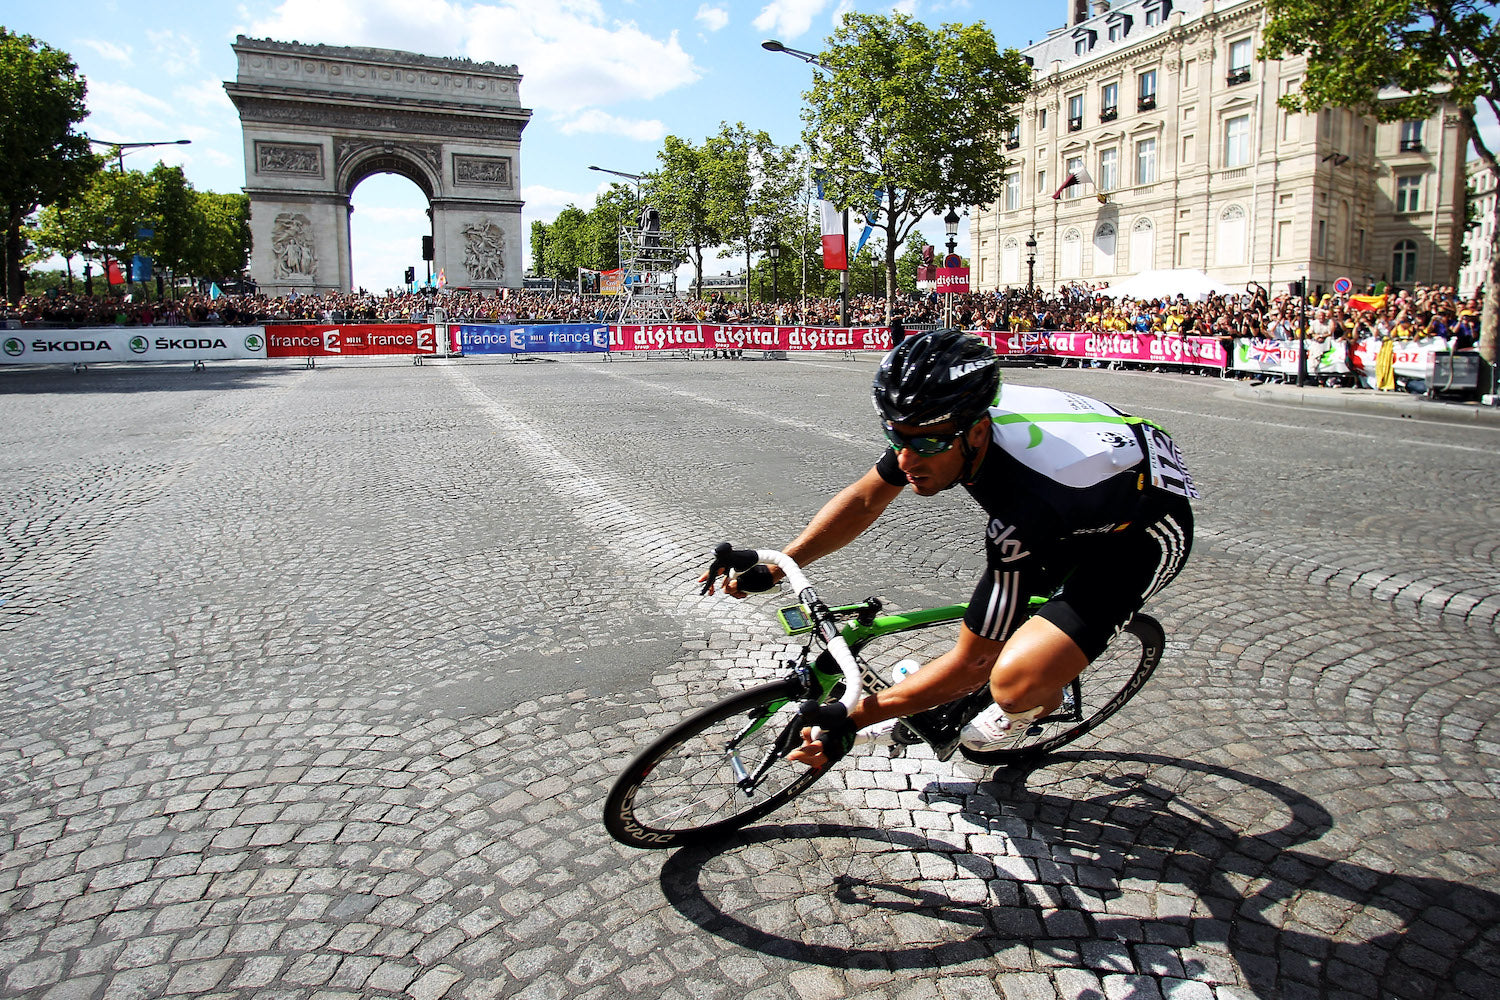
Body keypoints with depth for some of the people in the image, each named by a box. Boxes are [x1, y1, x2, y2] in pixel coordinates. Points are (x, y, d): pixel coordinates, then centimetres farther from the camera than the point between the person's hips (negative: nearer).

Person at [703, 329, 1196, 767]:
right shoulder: (941, 420, -22)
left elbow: (975, 662, -31)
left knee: (1015, 679, -24)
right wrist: (772, 568, -14)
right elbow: (864, 500, -5)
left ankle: (1040, 700, 11)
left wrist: (852, 721, -27)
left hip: (1144, 532, -7)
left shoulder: (1024, 506, -41)